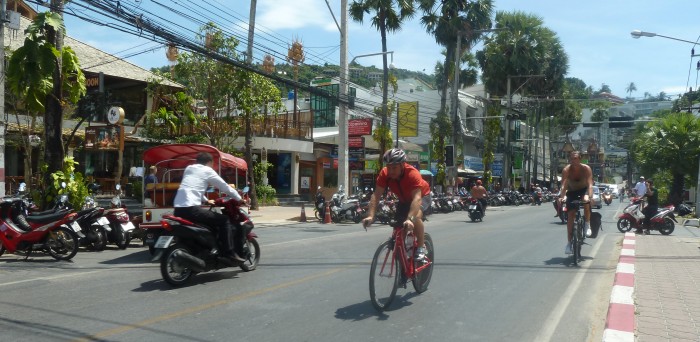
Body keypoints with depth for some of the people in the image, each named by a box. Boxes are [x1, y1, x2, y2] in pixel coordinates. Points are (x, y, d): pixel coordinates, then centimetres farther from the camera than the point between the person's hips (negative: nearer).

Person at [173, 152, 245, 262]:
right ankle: (230, 252, -5)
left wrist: (206, 200, 45)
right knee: (224, 220, 2)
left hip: (177, 210, 8)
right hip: (191, 209, -8)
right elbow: (225, 187, 9)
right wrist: (239, 199, 22)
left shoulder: (188, 169, 25)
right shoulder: (207, 170, 6)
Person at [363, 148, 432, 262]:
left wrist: (410, 219, -60)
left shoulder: (412, 174, -38)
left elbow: (416, 198, -47)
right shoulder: (384, 174, -25)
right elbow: (376, 195, -29)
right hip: (404, 200, 5)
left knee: (416, 216, -32)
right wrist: (370, 216, -42)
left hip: (422, 196, -5)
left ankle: (421, 248, -14)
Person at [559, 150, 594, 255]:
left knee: (586, 201, -35)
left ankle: (587, 225, -10)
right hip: (572, 192, 1)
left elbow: (590, 184, -34)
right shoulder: (566, 170, -24)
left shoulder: (586, 168, -25)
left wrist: (590, 196, -50)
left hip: (583, 190, -1)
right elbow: (563, 185, -33)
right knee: (571, 215, -8)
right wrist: (561, 197, -49)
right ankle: (569, 242, -3)